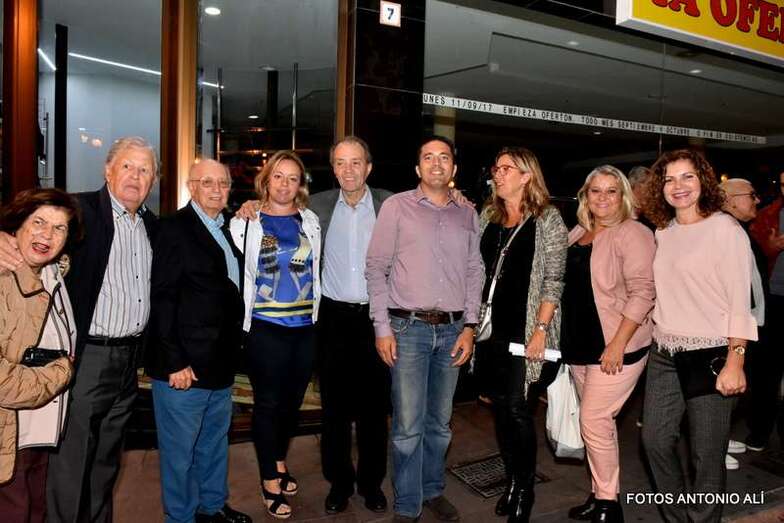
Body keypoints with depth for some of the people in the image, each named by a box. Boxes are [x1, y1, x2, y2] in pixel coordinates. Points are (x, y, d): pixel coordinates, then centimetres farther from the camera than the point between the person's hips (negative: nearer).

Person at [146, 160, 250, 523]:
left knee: (215, 442, 22)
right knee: (179, 449, 8)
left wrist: (232, 349, 10)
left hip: (221, 363, 8)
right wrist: (175, 362, -19)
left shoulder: (227, 229, 11)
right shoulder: (176, 228, -11)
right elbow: (162, 299, -16)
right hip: (184, 365, -7)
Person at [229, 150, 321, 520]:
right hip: (265, 328, -3)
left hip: (305, 326, 4)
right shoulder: (246, 222, -3)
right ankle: (270, 482, 22)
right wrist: (244, 322, -5)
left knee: (292, 400, 16)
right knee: (268, 403, 6)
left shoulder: (310, 221, 7)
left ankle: (279, 462, 39)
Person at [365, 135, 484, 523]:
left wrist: (469, 327, 5)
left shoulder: (468, 215, 11)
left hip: (452, 330, 4)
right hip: (408, 327, -3)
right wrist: (382, 327, -7)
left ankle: (433, 490, 33)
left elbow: (475, 272, 12)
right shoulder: (397, 206, 0)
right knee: (408, 425, 0)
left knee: (440, 421, 15)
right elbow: (376, 267, -2)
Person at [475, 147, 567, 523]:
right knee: (500, 406, 12)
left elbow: (553, 279, -8)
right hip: (492, 327, 5)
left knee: (517, 408, -4)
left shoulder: (547, 219, -4)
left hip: (526, 329, -5)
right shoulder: (488, 216, 11)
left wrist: (541, 329, -14)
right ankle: (511, 481, 29)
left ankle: (525, 490, 16)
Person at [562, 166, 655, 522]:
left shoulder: (632, 233, -11)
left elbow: (642, 292, -18)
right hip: (580, 344, 7)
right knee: (597, 421, 15)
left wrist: (618, 344, -22)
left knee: (593, 420, -6)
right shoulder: (577, 234, 11)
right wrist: (566, 339, 15)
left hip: (615, 346, -7)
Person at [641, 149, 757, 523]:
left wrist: (735, 362, -16)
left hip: (709, 356, -6)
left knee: (707, 454, 5)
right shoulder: (663, 232, 9)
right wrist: (657, 335, 10)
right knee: (655, 440, 11)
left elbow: (740, 300, -11)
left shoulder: (724, 228, -8)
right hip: (664, 355, 6)